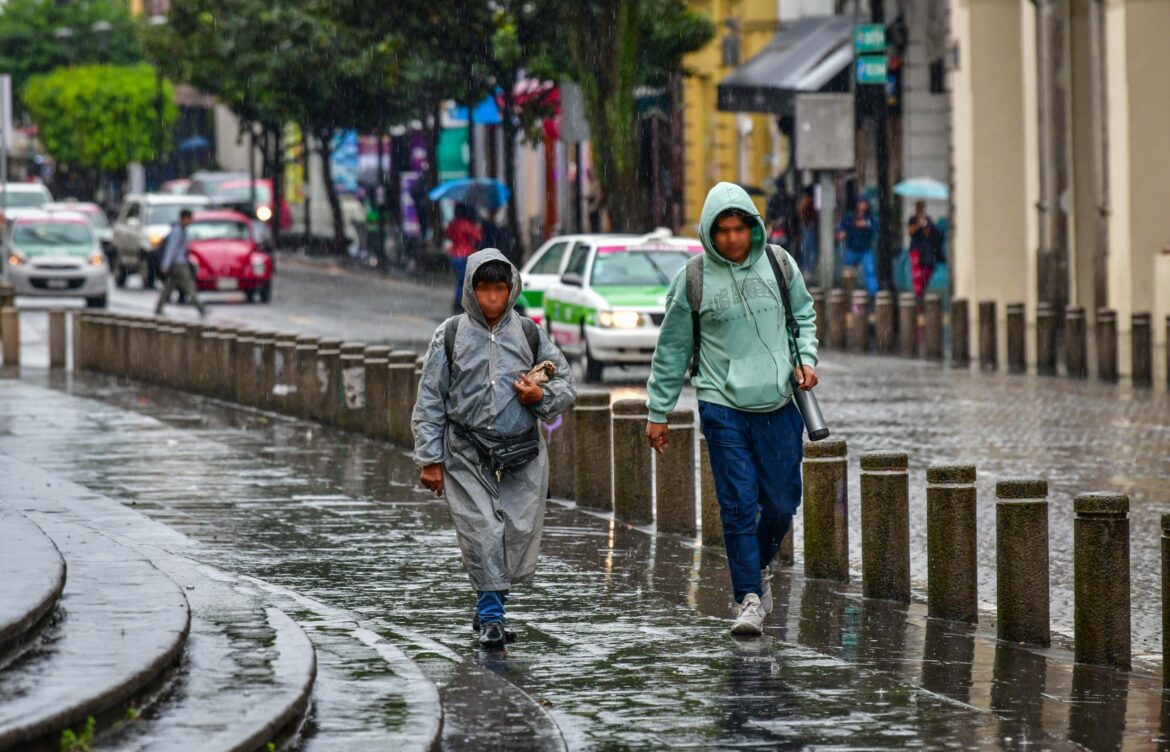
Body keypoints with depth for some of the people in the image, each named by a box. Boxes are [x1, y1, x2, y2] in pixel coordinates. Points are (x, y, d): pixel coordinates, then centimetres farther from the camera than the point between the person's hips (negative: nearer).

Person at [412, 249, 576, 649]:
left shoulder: (529, 334, 7)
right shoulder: (451, 335, 3)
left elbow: (566, 384, 15)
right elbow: (430, 401, 5)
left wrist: (542, 396, -8)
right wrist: (429, 459, 1)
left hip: (522, 452, 2)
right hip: (467, 454, -2)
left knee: (521, 531, -4)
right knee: (481, 532, -10)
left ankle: (488, 605, 17)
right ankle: (491, 616, -1)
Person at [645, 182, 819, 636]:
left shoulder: (778, 264, 3)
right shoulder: (692, 279, -2)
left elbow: (803, 314, 18)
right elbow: (672, 348, 5)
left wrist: (807, 357, 0)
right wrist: (658, 411, 7)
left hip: (778, 405, 2)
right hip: (722, 406, -2)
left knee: (781, 503, 7)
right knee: (738, 505, -8)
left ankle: (758, 566, 34)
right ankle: (748, 598, -2)